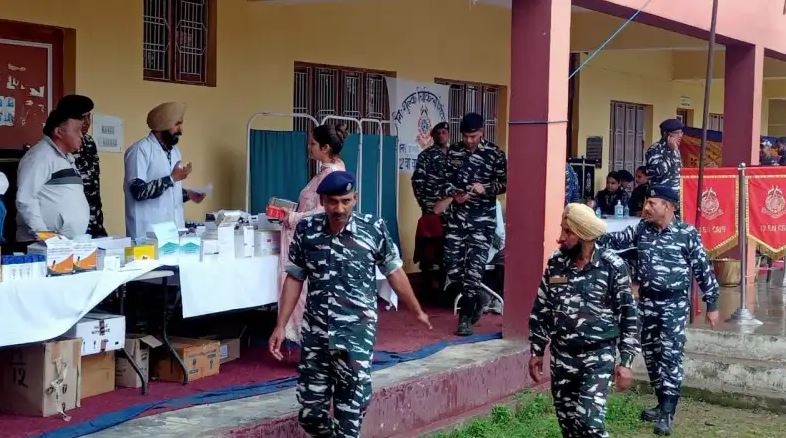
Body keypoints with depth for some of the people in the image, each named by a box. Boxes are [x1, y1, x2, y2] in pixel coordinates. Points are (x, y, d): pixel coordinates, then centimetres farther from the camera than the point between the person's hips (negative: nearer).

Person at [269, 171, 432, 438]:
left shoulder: (374, 229, -8)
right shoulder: (306, 230, -2)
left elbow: (394, 272, 5)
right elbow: (294, 278, 6)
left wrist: (417, 311, 14)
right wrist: (281, 326, 2)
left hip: (357, 334, -2)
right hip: (315, 334, 3)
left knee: (350, 414, 0)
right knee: (310, 412, 8)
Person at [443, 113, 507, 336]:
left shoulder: (494, 154, -5)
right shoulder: (453, 151, 6)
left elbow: (505, 183, 0)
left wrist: (486, 189, -18)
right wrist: (453, 195, -6)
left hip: (482, 219, -4)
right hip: (457, 216, 4)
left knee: (474, 268, -7)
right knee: (452, 266, 2)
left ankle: (466, 317, 1)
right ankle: (474, 303, 26)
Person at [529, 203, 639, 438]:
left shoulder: (612, 267, -10)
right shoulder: (556, 263, 2)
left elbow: (629, 316, -6)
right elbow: (541, 310, 10)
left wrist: (625, 361, -9)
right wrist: (536, 352, 10)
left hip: (598, 357, -4)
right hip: (561, 356, 4)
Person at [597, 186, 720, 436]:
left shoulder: (686, 234, -10)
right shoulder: (641, 229, 4)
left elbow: (703, 269, -5)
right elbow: (615, 240, 9)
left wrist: (712, 304, -3)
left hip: (674, 303, -5)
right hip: (647, 301, 6)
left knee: (670, 355, -9)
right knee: (650, 353, 11)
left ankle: (667, 414, -6)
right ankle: (663, 404, 26)